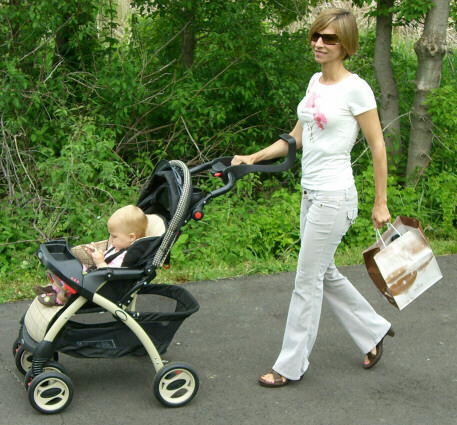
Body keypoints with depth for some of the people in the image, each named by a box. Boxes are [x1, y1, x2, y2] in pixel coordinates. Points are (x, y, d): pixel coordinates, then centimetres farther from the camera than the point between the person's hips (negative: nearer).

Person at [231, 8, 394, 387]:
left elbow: (378, 148, -9)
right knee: (325, 274, 17)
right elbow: (297, 138, 16)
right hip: (311, 194, 8)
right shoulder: (315, 82, 10)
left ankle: (291, 366, 13)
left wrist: (381, 204, -7)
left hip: (335, 197, -8)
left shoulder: (356, 89, -13)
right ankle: (374, 331, 36)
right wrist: (253, 158, 7)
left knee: (308, 281, 0)